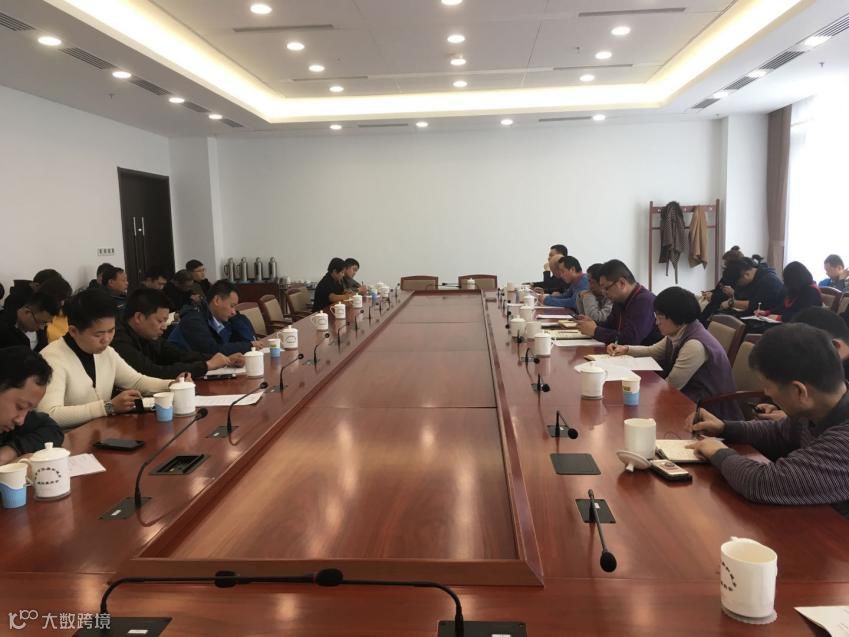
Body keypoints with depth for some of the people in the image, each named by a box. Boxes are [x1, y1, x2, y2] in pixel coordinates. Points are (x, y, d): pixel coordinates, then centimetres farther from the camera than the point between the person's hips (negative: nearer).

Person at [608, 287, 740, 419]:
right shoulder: (677, 334, 1)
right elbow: (652, 351, 19)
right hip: (688, 395, 8)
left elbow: (670, 385, -23)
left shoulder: (695, 345, -27)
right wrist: (626, 349, 4)